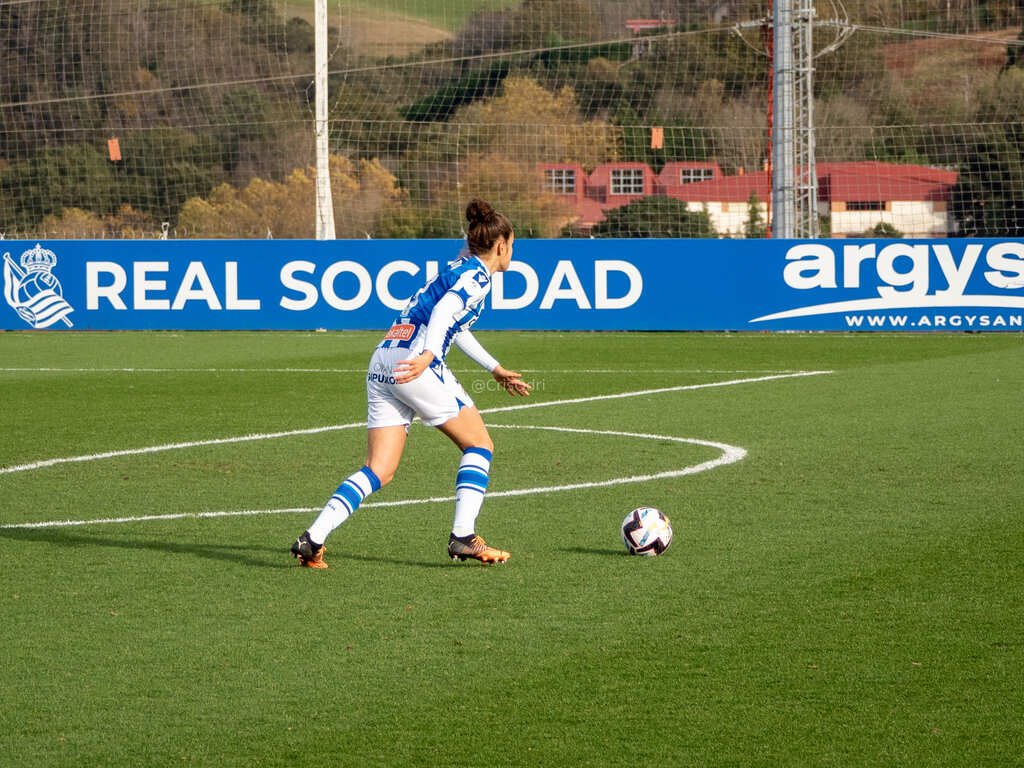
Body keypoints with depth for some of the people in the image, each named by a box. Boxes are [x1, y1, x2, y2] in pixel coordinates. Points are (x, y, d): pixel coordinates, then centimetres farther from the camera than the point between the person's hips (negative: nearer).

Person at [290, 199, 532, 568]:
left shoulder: (458, 268, 28)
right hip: (413, 364, -8)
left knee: (379, 471, 2)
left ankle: (313, 538, -12)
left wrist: (495, 368, 52)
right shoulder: (478, 275, 0)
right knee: (479, 443, 7)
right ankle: (463, 536, 0)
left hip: (382, 363, 8)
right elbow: (444, 310, -19)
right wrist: (428, 356, -33)